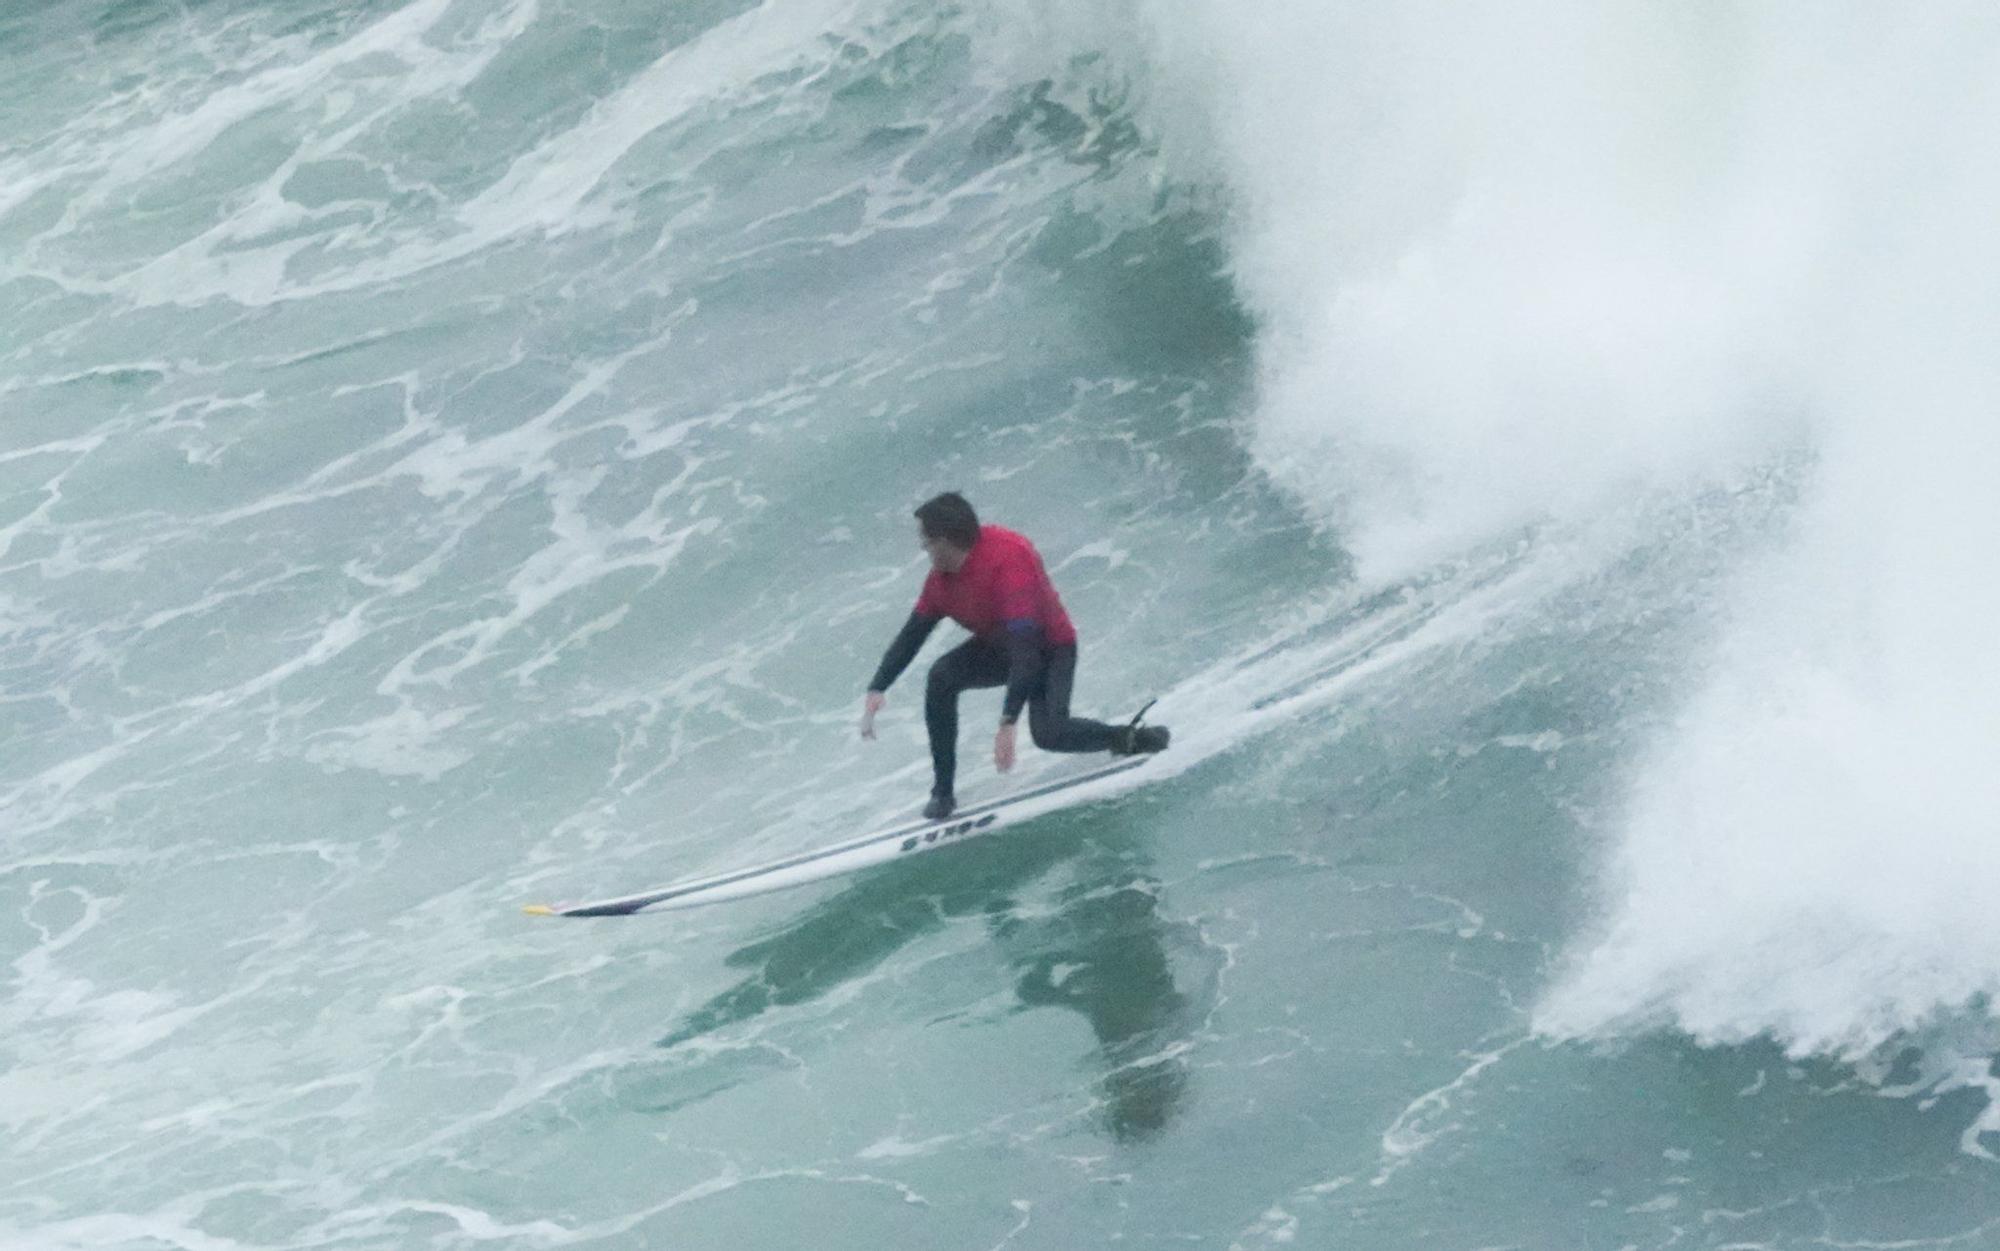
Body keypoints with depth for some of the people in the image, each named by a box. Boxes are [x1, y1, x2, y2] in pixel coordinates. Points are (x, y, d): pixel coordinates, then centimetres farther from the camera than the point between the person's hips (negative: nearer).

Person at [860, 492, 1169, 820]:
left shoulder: (1008, 560, -36)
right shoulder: (942, 578, -12)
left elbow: (1025, 645, -40)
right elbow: (911, 634, -1)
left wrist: (1008, 723, -45)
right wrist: (877, 689, -15)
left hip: (1050, 648, -7)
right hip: (997, 646, 7)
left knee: (1048, 733, -28)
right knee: (941, 677, -21)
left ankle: (1132, 739, 0)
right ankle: (942, 791, -13)